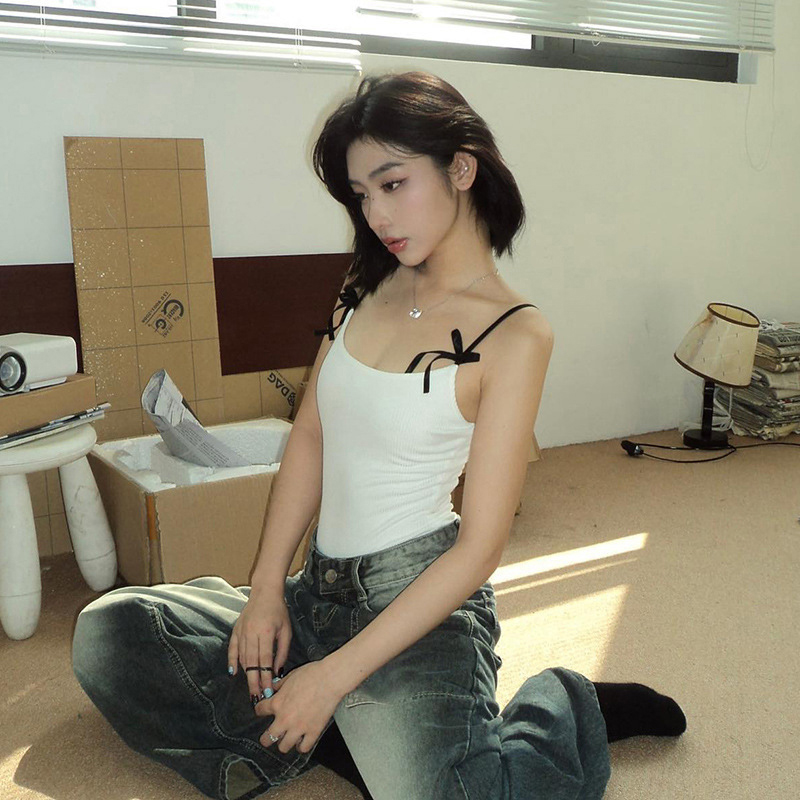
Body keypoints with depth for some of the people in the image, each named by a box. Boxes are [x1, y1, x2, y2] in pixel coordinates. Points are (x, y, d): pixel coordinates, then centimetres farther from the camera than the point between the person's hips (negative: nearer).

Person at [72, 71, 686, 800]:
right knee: (107, 634, -1)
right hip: (320, 589, 6)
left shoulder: (514, 336, -14)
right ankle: (336, 739, -4)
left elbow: (479, 548, -15)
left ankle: (563, 712, 3)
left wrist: (337, 674, -16)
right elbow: (310, 437, 7)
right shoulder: (369, 287, 6)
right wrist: (267, 589, -2)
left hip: (417, 596, -6)